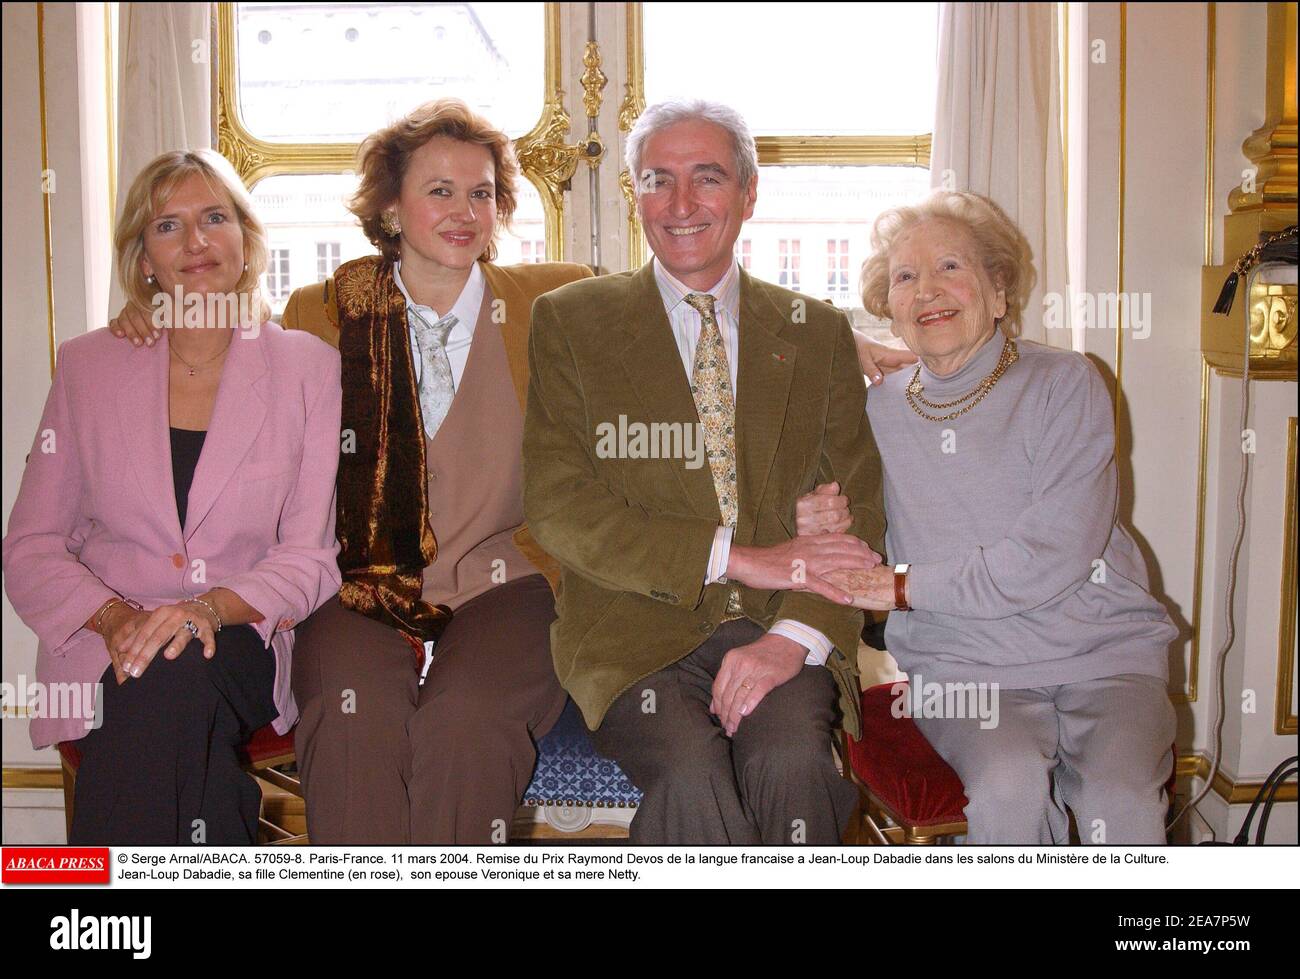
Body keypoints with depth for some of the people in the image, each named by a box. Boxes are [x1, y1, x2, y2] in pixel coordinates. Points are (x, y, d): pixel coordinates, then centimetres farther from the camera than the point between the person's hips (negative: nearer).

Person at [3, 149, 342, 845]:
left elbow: (309, 556, 0)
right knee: (162, 679, -33)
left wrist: (214, 607, -20)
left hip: (244, 645, -1)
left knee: (176, 677, -34)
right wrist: (115, 618, -15)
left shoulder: (306, 368, 4)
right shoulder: (88, 367, 8)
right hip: (110, 652, 1)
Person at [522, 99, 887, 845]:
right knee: (692, 771, -32)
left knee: (790, 760, -30)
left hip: (778, 630, 2)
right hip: (634, 629, -1)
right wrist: (737, 557, -11)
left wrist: (794, 636, -12)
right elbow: (559, 509, -2)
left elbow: (859, 511, 8)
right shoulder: (570, 321, 8)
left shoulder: (819, 333, 15)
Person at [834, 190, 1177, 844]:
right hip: (963, 665, 2)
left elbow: (1055, 553, -12)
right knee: (1009, 785, -29)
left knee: (1120, 801, -30)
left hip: (1102, 650, -1)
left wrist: (909, 586, -9)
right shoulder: (881, 410, 9)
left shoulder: (1065, 384, -1)